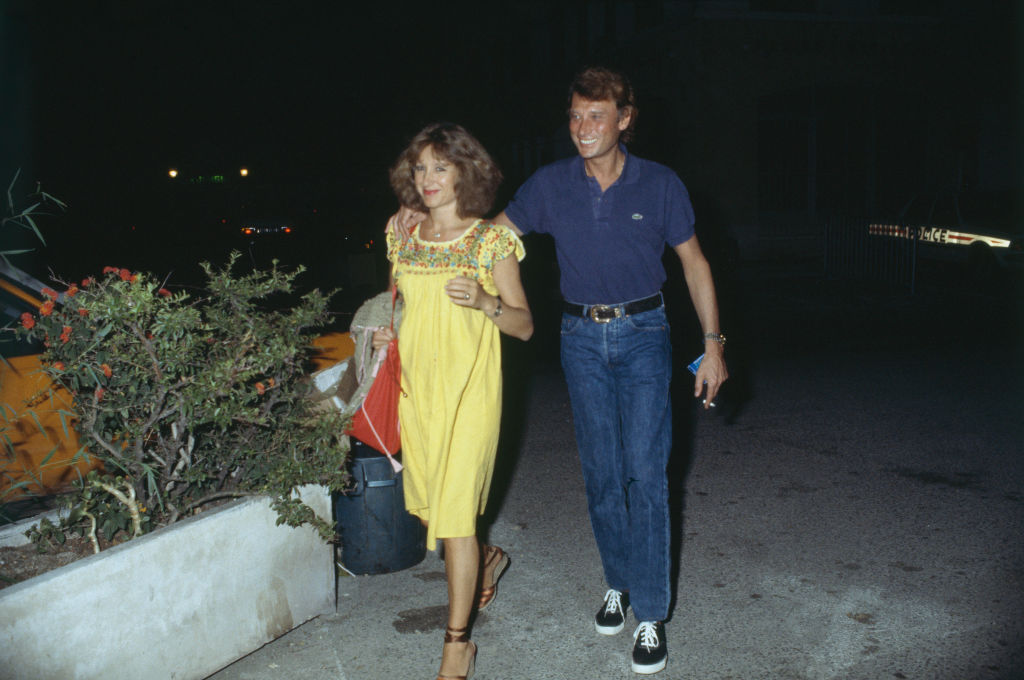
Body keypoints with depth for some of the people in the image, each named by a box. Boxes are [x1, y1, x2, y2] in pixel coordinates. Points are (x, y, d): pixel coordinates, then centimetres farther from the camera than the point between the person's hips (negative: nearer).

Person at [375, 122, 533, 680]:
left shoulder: (492, 239, -6)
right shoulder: (401, 236, 8)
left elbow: (524, 325, -5)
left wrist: (484, 303, -23)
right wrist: (385, 330, 3)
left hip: (468, 387, -5)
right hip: (414, 383, 5)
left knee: (454, 512, -5)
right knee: (428, 503, 13)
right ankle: (486, 558, 45)